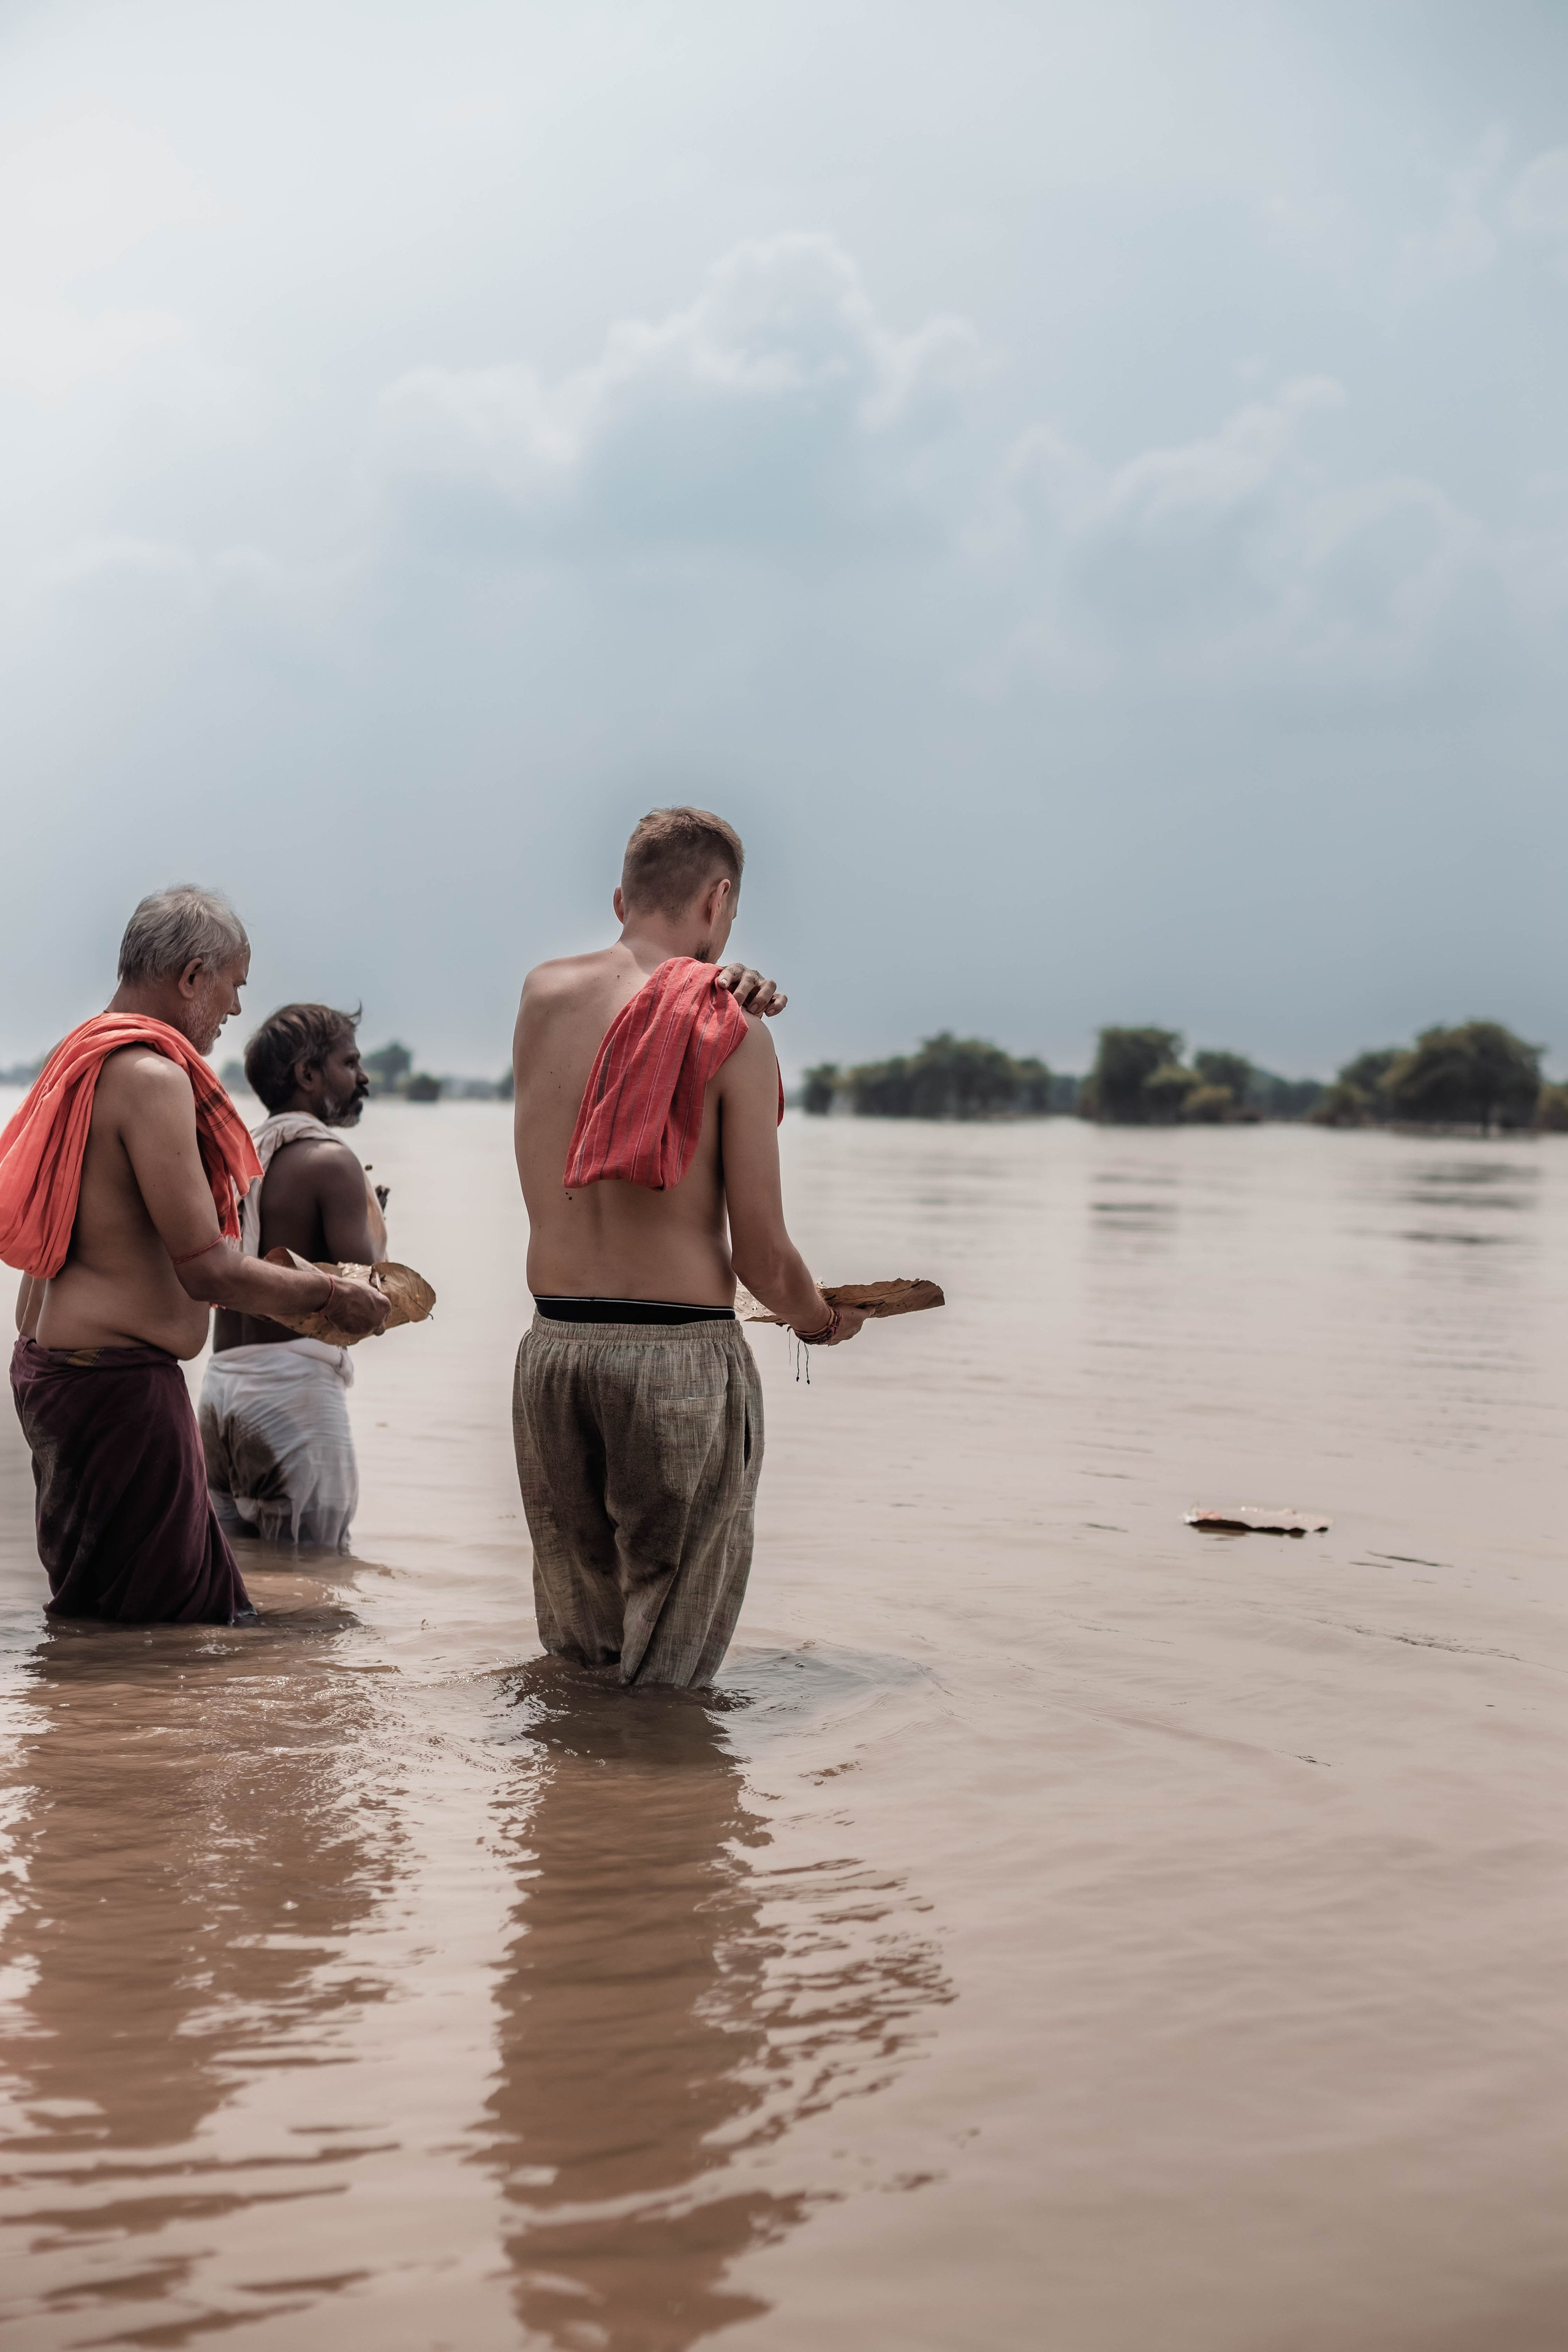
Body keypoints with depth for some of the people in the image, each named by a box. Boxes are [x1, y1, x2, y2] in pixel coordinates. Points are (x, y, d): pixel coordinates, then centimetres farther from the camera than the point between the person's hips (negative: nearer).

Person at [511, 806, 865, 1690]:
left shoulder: (543, 995, 6)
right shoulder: (734, 1035, -8)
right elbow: (764, 1257, -6)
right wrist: (822, 1320, 15)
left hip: (553, 1346, 5)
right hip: (682, 1357, -5)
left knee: (573, 1661, 16)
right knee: (666, 1674, 5)